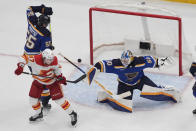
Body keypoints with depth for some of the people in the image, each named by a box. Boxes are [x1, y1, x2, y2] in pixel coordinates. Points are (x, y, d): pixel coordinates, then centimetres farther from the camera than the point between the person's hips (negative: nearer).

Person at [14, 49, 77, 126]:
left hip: (52, 81, -1)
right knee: (33, 97, 3)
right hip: (38, 81, 2)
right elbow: (24, 58, -30)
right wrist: (20, 67, -46)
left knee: (58, 98, -8)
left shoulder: (54, 60, -25)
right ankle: (39, 114, 31)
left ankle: (72, 114, 7)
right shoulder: (35, 59, -34)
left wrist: (60, 76, -15)